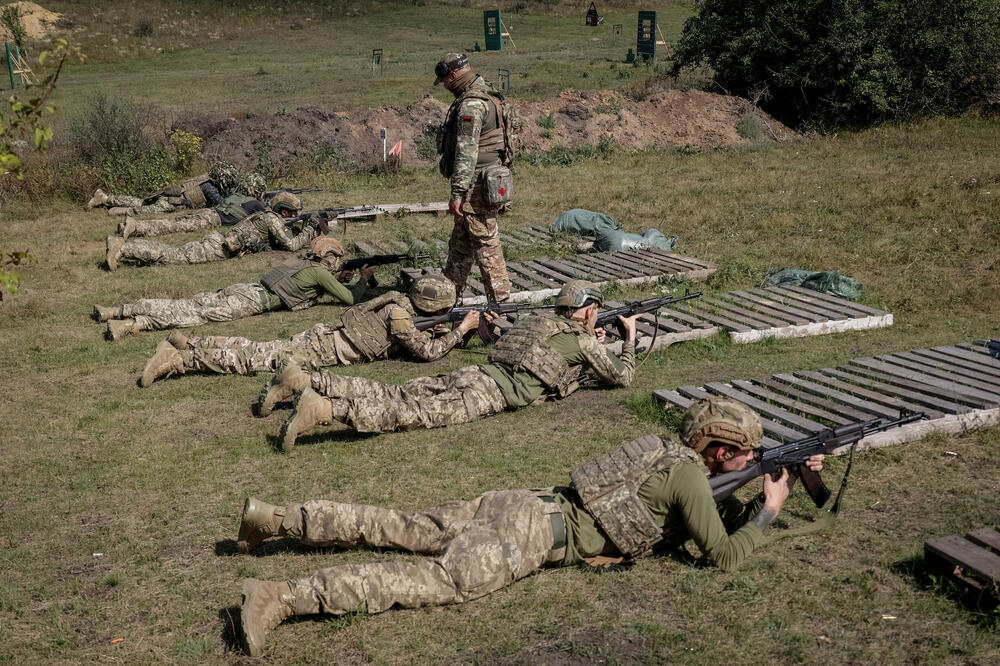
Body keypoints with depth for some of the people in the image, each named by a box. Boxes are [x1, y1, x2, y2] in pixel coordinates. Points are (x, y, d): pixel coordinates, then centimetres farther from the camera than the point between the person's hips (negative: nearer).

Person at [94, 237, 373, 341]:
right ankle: (132, 325, -34)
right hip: (252, 301, -8)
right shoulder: (320, 272, 0)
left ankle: (117, 311, -2)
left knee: (188, 304, 2)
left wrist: (337, 279, 33)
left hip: (245, 289, 8)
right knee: (201, 314, -20)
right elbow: (350, 299, -2)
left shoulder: (305, 262, 26)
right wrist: (365, 279, 16)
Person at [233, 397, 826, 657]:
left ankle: (275, 518, 8)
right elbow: (726, 556, -8)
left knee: (401, 530, 8)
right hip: (534, 533, -8)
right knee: (447, 580, -21)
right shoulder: (690, 476, -8)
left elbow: (728, 517, 32)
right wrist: (771, 508, 8)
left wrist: (790, 480, 26)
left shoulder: (678, 456, 19)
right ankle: (280, 598, -32)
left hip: (520, 506, 8)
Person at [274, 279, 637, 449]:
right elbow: (622, 376, 17)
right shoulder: (583, 340, 8)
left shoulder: (539, 321, 31)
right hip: (491, 392, -7)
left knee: (394, 396, -1)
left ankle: (313, 380, -14)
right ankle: (323, 409, -38)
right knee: (415, 412, -21)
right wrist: (630, 338, 33)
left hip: (473, 374, 7)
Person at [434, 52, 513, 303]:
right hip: (484, 181, 10)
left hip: (476, 187, -10)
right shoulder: (486, 96, 15)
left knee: (485, 244, -4)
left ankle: (501, 299, 3)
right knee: (459, 243, 18)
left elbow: (467, 152, -24)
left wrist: (457, 193, -23)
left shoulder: (471, 104, -19)